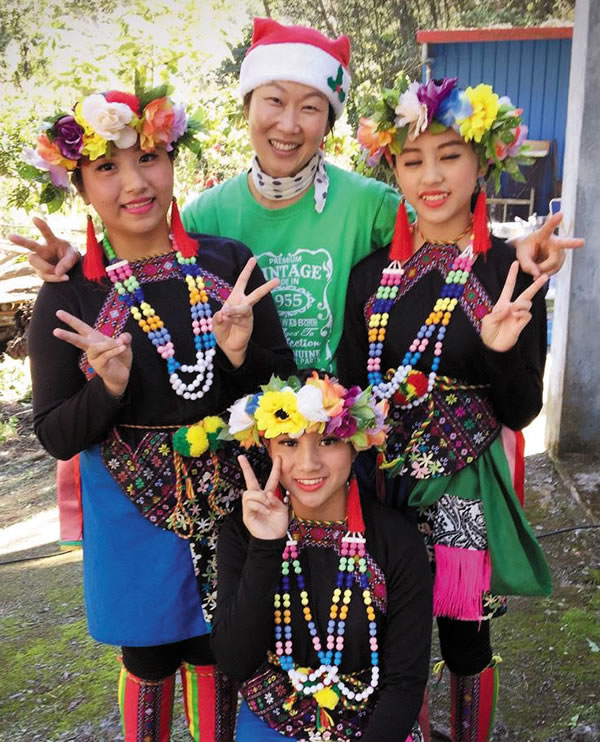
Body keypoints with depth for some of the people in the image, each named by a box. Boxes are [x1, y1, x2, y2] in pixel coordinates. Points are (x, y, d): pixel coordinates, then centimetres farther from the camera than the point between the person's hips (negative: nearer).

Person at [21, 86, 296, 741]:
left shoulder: (229, 265, -6)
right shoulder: (68, 297, -9)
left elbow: (284, 387, -2)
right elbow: (56, 436, -7)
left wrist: (241, 356, -22)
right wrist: (111, 389, -25)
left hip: (231, 500, 1)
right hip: (134, 513, -1)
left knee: (216, 652, 18)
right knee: (150, 660, 18)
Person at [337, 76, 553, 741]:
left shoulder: (510, 274, -10)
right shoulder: (372, 272, -2)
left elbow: (520, 412, -8)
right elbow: (352, 389, 6)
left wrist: (500, 349, -27)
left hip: (465, 485, -2)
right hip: (380, 478, 3)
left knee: (465, 640, 16)